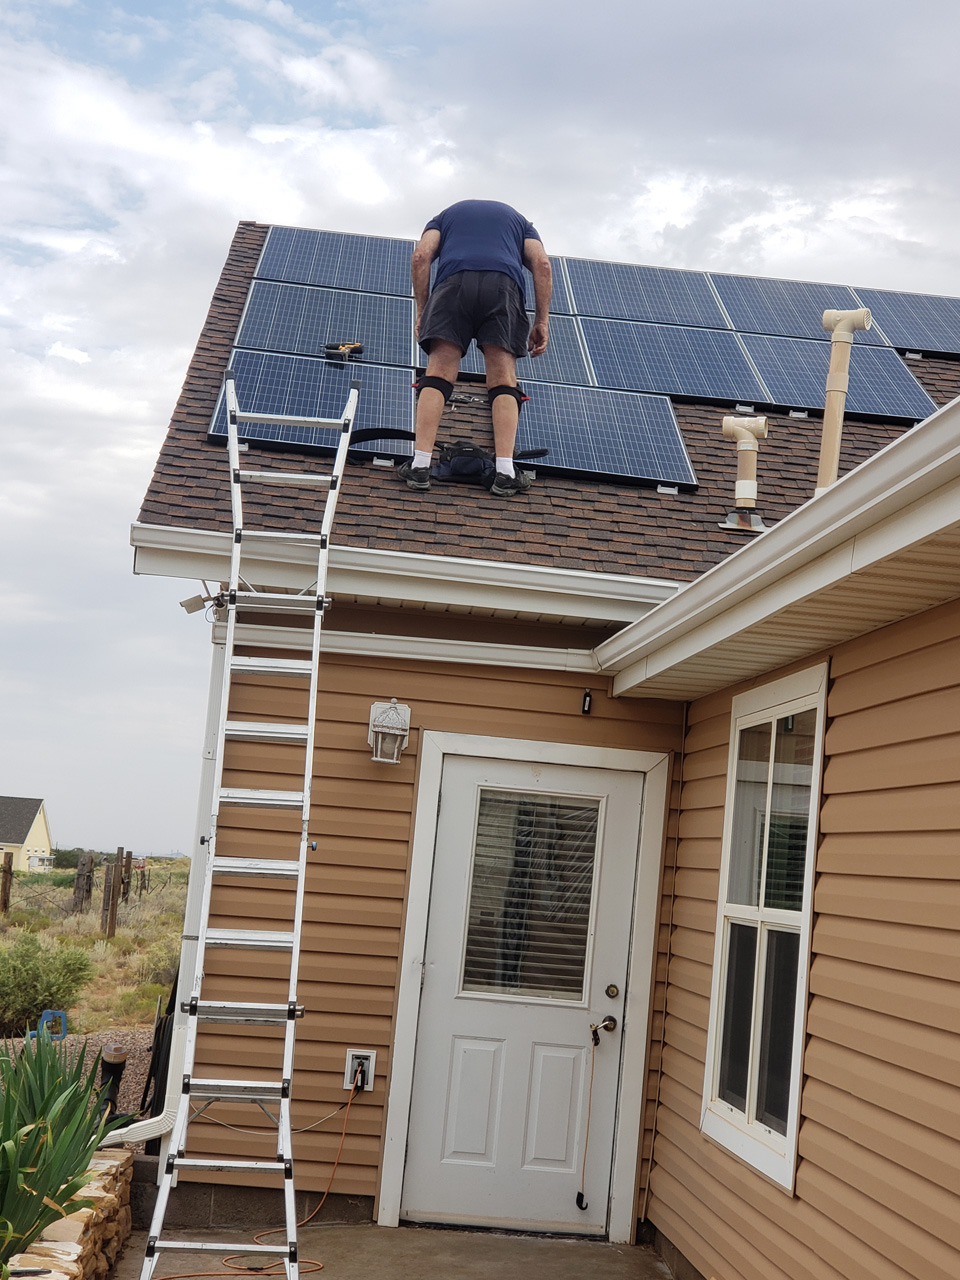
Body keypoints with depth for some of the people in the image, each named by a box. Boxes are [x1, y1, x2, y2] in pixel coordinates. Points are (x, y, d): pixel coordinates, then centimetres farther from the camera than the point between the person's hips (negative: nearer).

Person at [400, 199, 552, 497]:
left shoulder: (446, 215, 35)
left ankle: (420, 464, -15)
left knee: (439, 372, -3)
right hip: (504, 283, 0)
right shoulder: (518, 219, 36)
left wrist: (421, 311, 15)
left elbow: (420, 257, 14)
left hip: (454, 282, 0)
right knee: (503, 378, -1)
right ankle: (505, 472, -14)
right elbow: (542, 264, 15)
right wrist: (542, 321, 13)